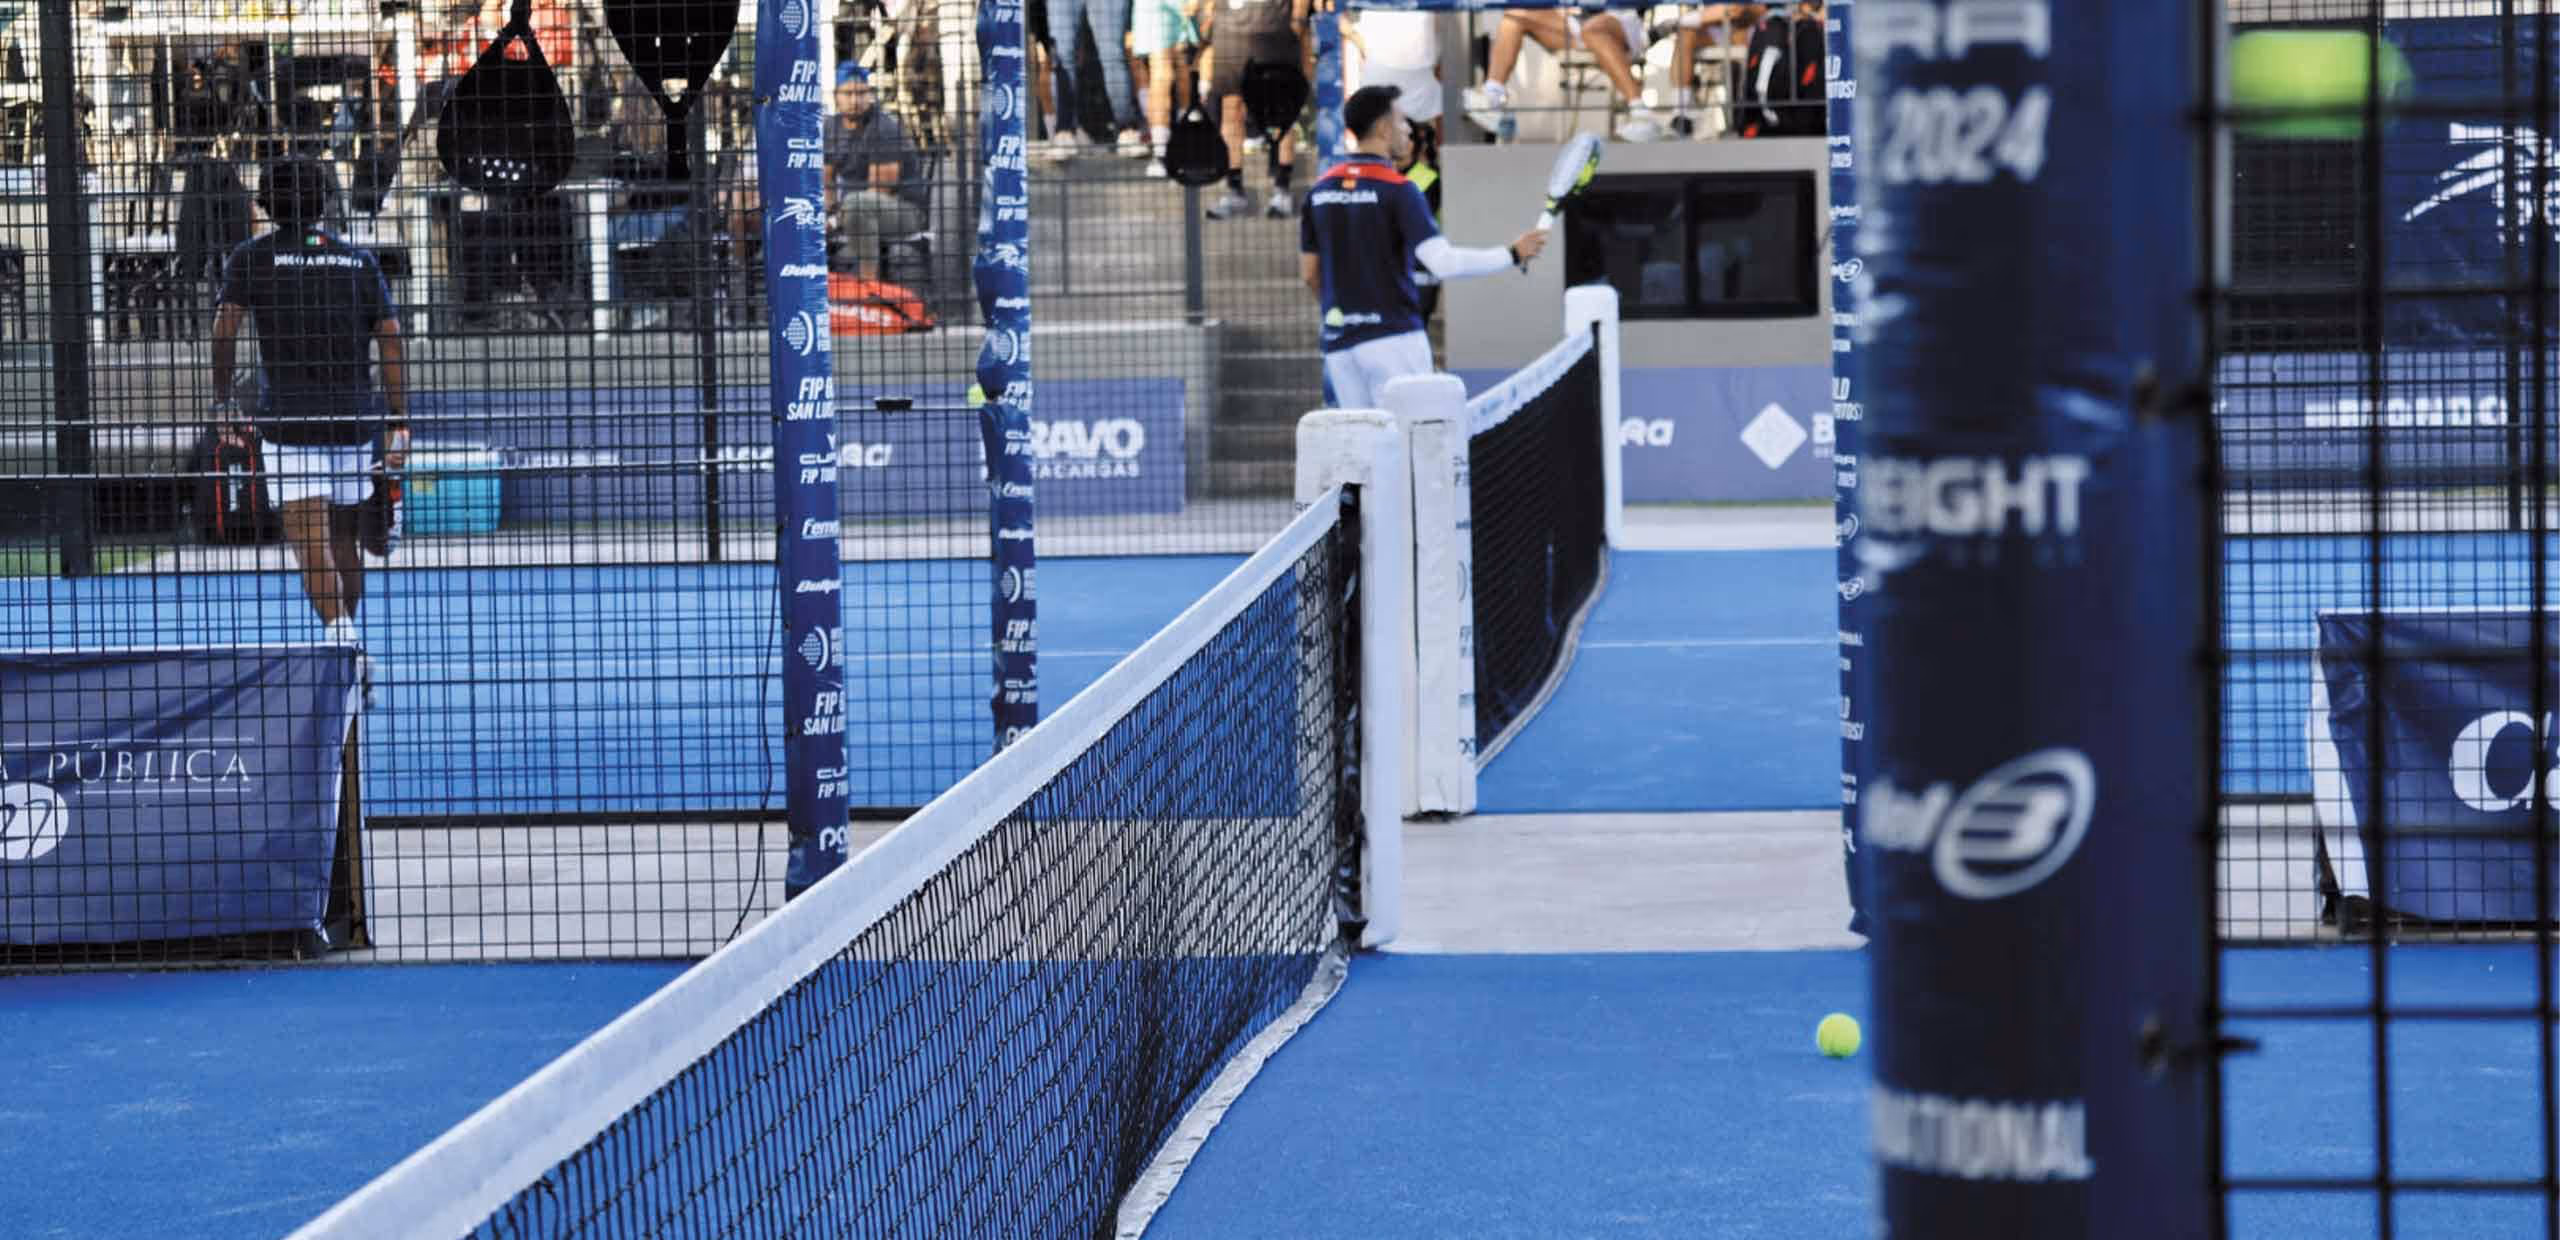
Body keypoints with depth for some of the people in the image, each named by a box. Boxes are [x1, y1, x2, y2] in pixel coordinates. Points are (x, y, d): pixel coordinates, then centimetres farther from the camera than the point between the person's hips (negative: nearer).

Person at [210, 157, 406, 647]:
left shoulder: (251, 257, 3)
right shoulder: (359, 260, 10)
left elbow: (225, 328, -7)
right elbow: (390, 337, 3)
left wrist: (223, 402, 3)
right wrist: (398, 423, 3)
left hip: (290, 418, -4)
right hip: (354, 417, 4)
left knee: (308, 538, -10)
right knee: (344, 538, 15)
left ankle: (340, 630, -28)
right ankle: (348, 643, 23)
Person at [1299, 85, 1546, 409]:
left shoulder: (1321, 189, 9)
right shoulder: (1397, 190, -10)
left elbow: (1309, 274, 15)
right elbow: (1444, 264, -19)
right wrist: (1513, 254, -10)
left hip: (1339, 345, 6)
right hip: (1393, 338, -6)